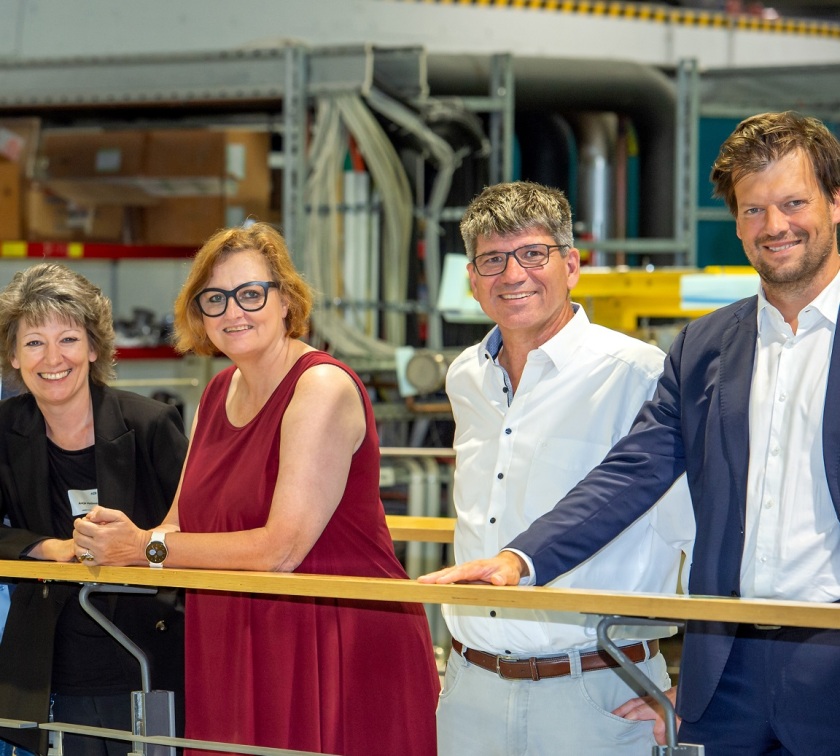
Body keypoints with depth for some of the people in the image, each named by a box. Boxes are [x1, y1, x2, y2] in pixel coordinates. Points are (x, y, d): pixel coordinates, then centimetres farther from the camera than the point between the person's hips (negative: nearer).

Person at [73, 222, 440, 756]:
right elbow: (183, 525, 11)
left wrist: (147, 548, -15)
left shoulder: (323, 388, -13)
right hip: (239, 650, 7)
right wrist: (114, 542, -11)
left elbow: (283, 548, -19)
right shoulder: (221, 392, 13)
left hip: (342, 648, -7)